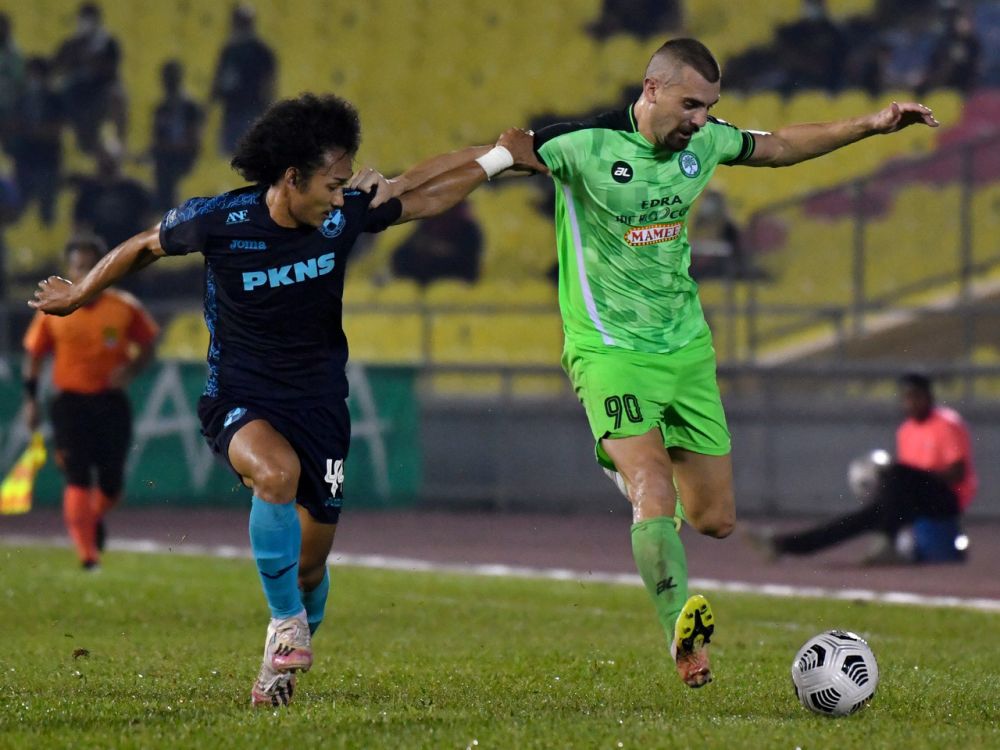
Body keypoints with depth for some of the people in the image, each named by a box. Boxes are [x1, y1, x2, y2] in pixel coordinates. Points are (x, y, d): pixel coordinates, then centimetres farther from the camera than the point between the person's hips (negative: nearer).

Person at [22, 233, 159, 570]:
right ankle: (87, 553, -11)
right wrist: (30, 400, 2)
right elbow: (33, 354, 7)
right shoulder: (52, 311, -1)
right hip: (70, 402, -1)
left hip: (112, 404, 1)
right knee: (77, 479, -12)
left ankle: (94, 519, 37)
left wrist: (131, 369, -10)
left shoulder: (126, 308, 0)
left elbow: (146, 344, 10)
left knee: (111, 483, 2)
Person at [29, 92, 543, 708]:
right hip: (240, 401, -4)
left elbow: (427, 196, 6)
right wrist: (80, 295, 17)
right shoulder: (218, 221, -17)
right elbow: (145, 247, 3)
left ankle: (282, 667, 34)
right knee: (278, 472, -36)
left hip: (319, 401, 4)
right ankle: (287, 623, -20)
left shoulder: (345, 214, -10)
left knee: (311, 560, 7)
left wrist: (501, 158, -1)